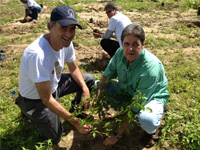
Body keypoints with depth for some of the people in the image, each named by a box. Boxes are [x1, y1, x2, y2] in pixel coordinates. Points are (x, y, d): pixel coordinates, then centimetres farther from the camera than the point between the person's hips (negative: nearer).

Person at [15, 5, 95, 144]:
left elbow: (74, 69, 3)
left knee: (89, 80, 1)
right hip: (36, 100, -6)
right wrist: (74, 122, -27)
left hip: (54, 84, 7)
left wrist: (85, 89, -15)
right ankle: (29, 113, 24)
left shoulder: (66, 42, -15)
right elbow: (46, 99, -32)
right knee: (55, 138, 5)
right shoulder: (37, 54, -39)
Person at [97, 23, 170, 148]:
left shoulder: (151, 69, -37)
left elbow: (135, 107, -33)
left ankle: (151, 131, -1)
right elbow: (108, 74, -5)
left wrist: (117, 134, -28)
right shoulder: (121, 52, -19)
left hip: (152, 97, -6)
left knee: (147, 120, -41)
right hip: (127, 91, 6)